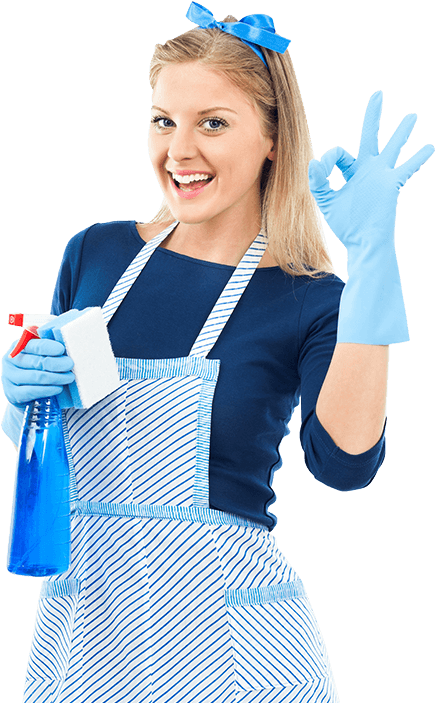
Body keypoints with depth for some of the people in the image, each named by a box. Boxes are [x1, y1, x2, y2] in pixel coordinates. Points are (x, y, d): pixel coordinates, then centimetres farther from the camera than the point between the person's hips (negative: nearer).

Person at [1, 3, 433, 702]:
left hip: (223, 635, -3)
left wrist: (372, 257, -28)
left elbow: (345, 461, -26)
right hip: (80, 609, 4)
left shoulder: (308, 299, -7)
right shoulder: (96, 253, 3)